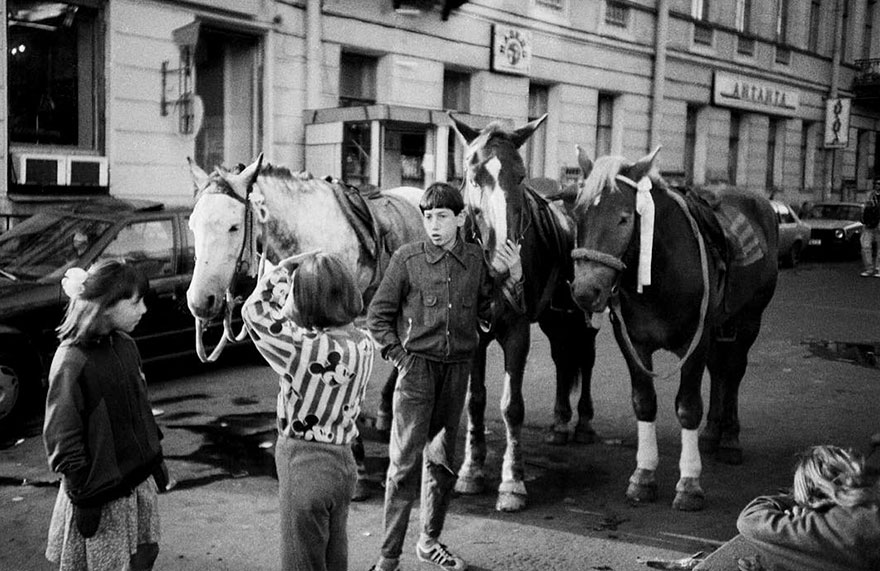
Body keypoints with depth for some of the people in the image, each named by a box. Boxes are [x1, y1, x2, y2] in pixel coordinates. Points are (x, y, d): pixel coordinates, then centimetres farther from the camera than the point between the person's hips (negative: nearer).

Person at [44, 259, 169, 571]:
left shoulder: (125, 345, 2)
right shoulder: (72, 361, -21)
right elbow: (62, 442, -17)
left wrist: (157, 461, 15)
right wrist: (84, 496, -14)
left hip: (141, 483, 7)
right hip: (103, 496, -7)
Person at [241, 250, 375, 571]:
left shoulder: (315, 350, -28)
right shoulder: (362, 342, -5)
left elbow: (255, 312, -18)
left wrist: (283, 269, -6)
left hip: (305, 466, -8)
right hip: (342, 462, 8)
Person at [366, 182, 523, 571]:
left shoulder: (476, 259, 3)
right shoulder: (407, 259, -5)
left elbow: (491, 314, 6)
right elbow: (377, 316, 0)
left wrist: (513, 278, -6)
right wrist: (399, 356, -6)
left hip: (458, 369, 4)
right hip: (417, 367, -3)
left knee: (442, 458, 14)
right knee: (406, 460, -4)